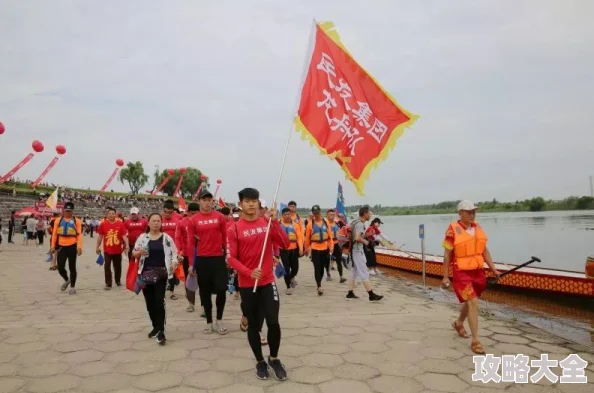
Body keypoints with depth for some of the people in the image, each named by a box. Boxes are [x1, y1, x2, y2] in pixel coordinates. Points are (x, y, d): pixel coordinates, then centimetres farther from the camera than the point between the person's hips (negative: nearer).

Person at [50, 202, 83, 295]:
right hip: (61, 246, 2)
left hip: (72, 246, -2)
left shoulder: (77, 221, -2)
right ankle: (66, 280, 32)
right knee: (60, 267, 1)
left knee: (72, 267, 5)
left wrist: (79, 247, -14)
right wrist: (53, 246, 5)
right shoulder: (58, 220, 6)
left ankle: (72, 287, 16)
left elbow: (79, 234, -5)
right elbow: (54, 234, 8)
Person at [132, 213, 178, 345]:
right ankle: (156, 327, 28)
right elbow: (134, 253, 11)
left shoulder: (167, 237, 0)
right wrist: (139, 252, -11)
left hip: (161, 273, -3)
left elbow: (174, 252, 1)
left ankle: (161, 331, -5)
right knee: (150, 302, 11)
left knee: (159, 302, -9)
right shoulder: (142, 237, 6)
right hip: (146, 273, 3)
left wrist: (174, 262, -18)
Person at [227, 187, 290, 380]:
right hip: (247, 284, -1)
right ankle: (260, 361, 28)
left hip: (268, 282, 1)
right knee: (253, 325, 8)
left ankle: (274, 359, 19)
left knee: (273, 322, -6)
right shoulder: (234, 228, -5)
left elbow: (285, 244, -7)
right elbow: (231, 258, -7)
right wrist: (249, 272, -22)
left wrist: (275, 222, -17)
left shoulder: (268, 223, 2)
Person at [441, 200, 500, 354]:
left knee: (470, 301, 20)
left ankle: (458, 323, 46)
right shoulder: (453, 231, -14)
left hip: (478, 271, 7)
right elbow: (447, 255, -9)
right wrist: (445, 276, -8)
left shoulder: (478, 228, 5)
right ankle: (475, 341, -2)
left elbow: (484, 251, 13)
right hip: (462, 272, -7)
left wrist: (493, 269, 8)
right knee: (473, 303, -11)